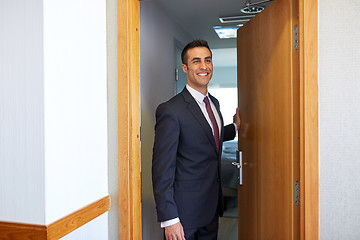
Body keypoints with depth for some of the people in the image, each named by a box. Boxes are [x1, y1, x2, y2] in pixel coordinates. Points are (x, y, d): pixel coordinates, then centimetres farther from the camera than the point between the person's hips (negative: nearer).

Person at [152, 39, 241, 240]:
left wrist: (235, 127, 16)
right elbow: (162, 168, -19)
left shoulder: (214, 103, 7)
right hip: (185, 211, -7)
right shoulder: (170, 110, -19)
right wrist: (169, 219, -20)